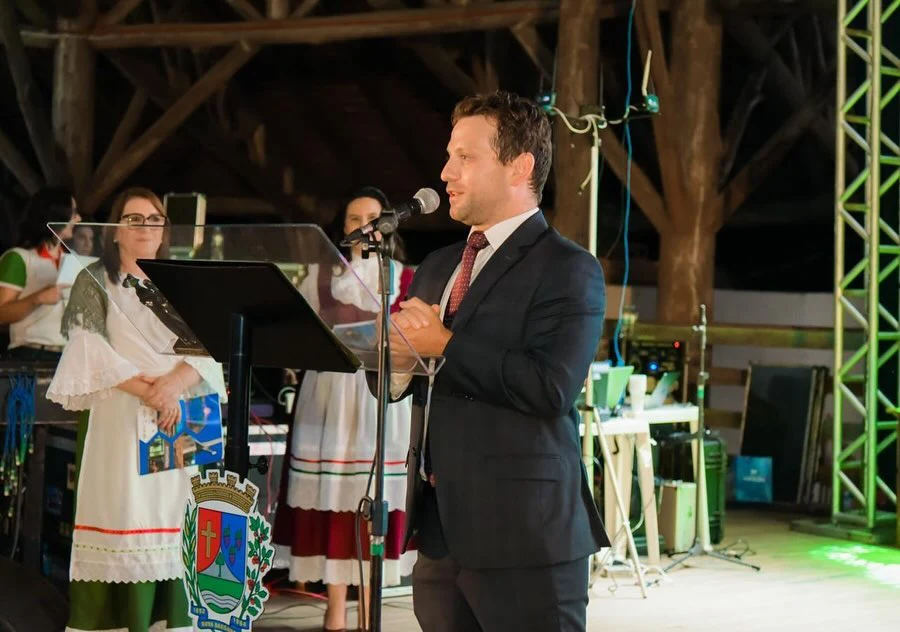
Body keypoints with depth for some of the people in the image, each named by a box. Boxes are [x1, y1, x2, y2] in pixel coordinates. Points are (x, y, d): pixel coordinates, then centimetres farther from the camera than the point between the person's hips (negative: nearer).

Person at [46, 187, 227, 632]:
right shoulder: (94, 282, 6)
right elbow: (90, 351, -8)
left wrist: (174, 384, -14)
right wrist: (146, 390, -18)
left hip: (176, 425, 3)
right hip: (118, 423, -3)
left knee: (169, 522, -2)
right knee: (122, 519, -10)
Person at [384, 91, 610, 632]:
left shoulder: (568, 269, -7)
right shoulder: (438, 267, 17)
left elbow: (552, 385, -22)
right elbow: (391, 382, 16)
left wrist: (444, 346, -15)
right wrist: (399, 351, -7)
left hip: (525, 534, -7)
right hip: (439, 528, 7)